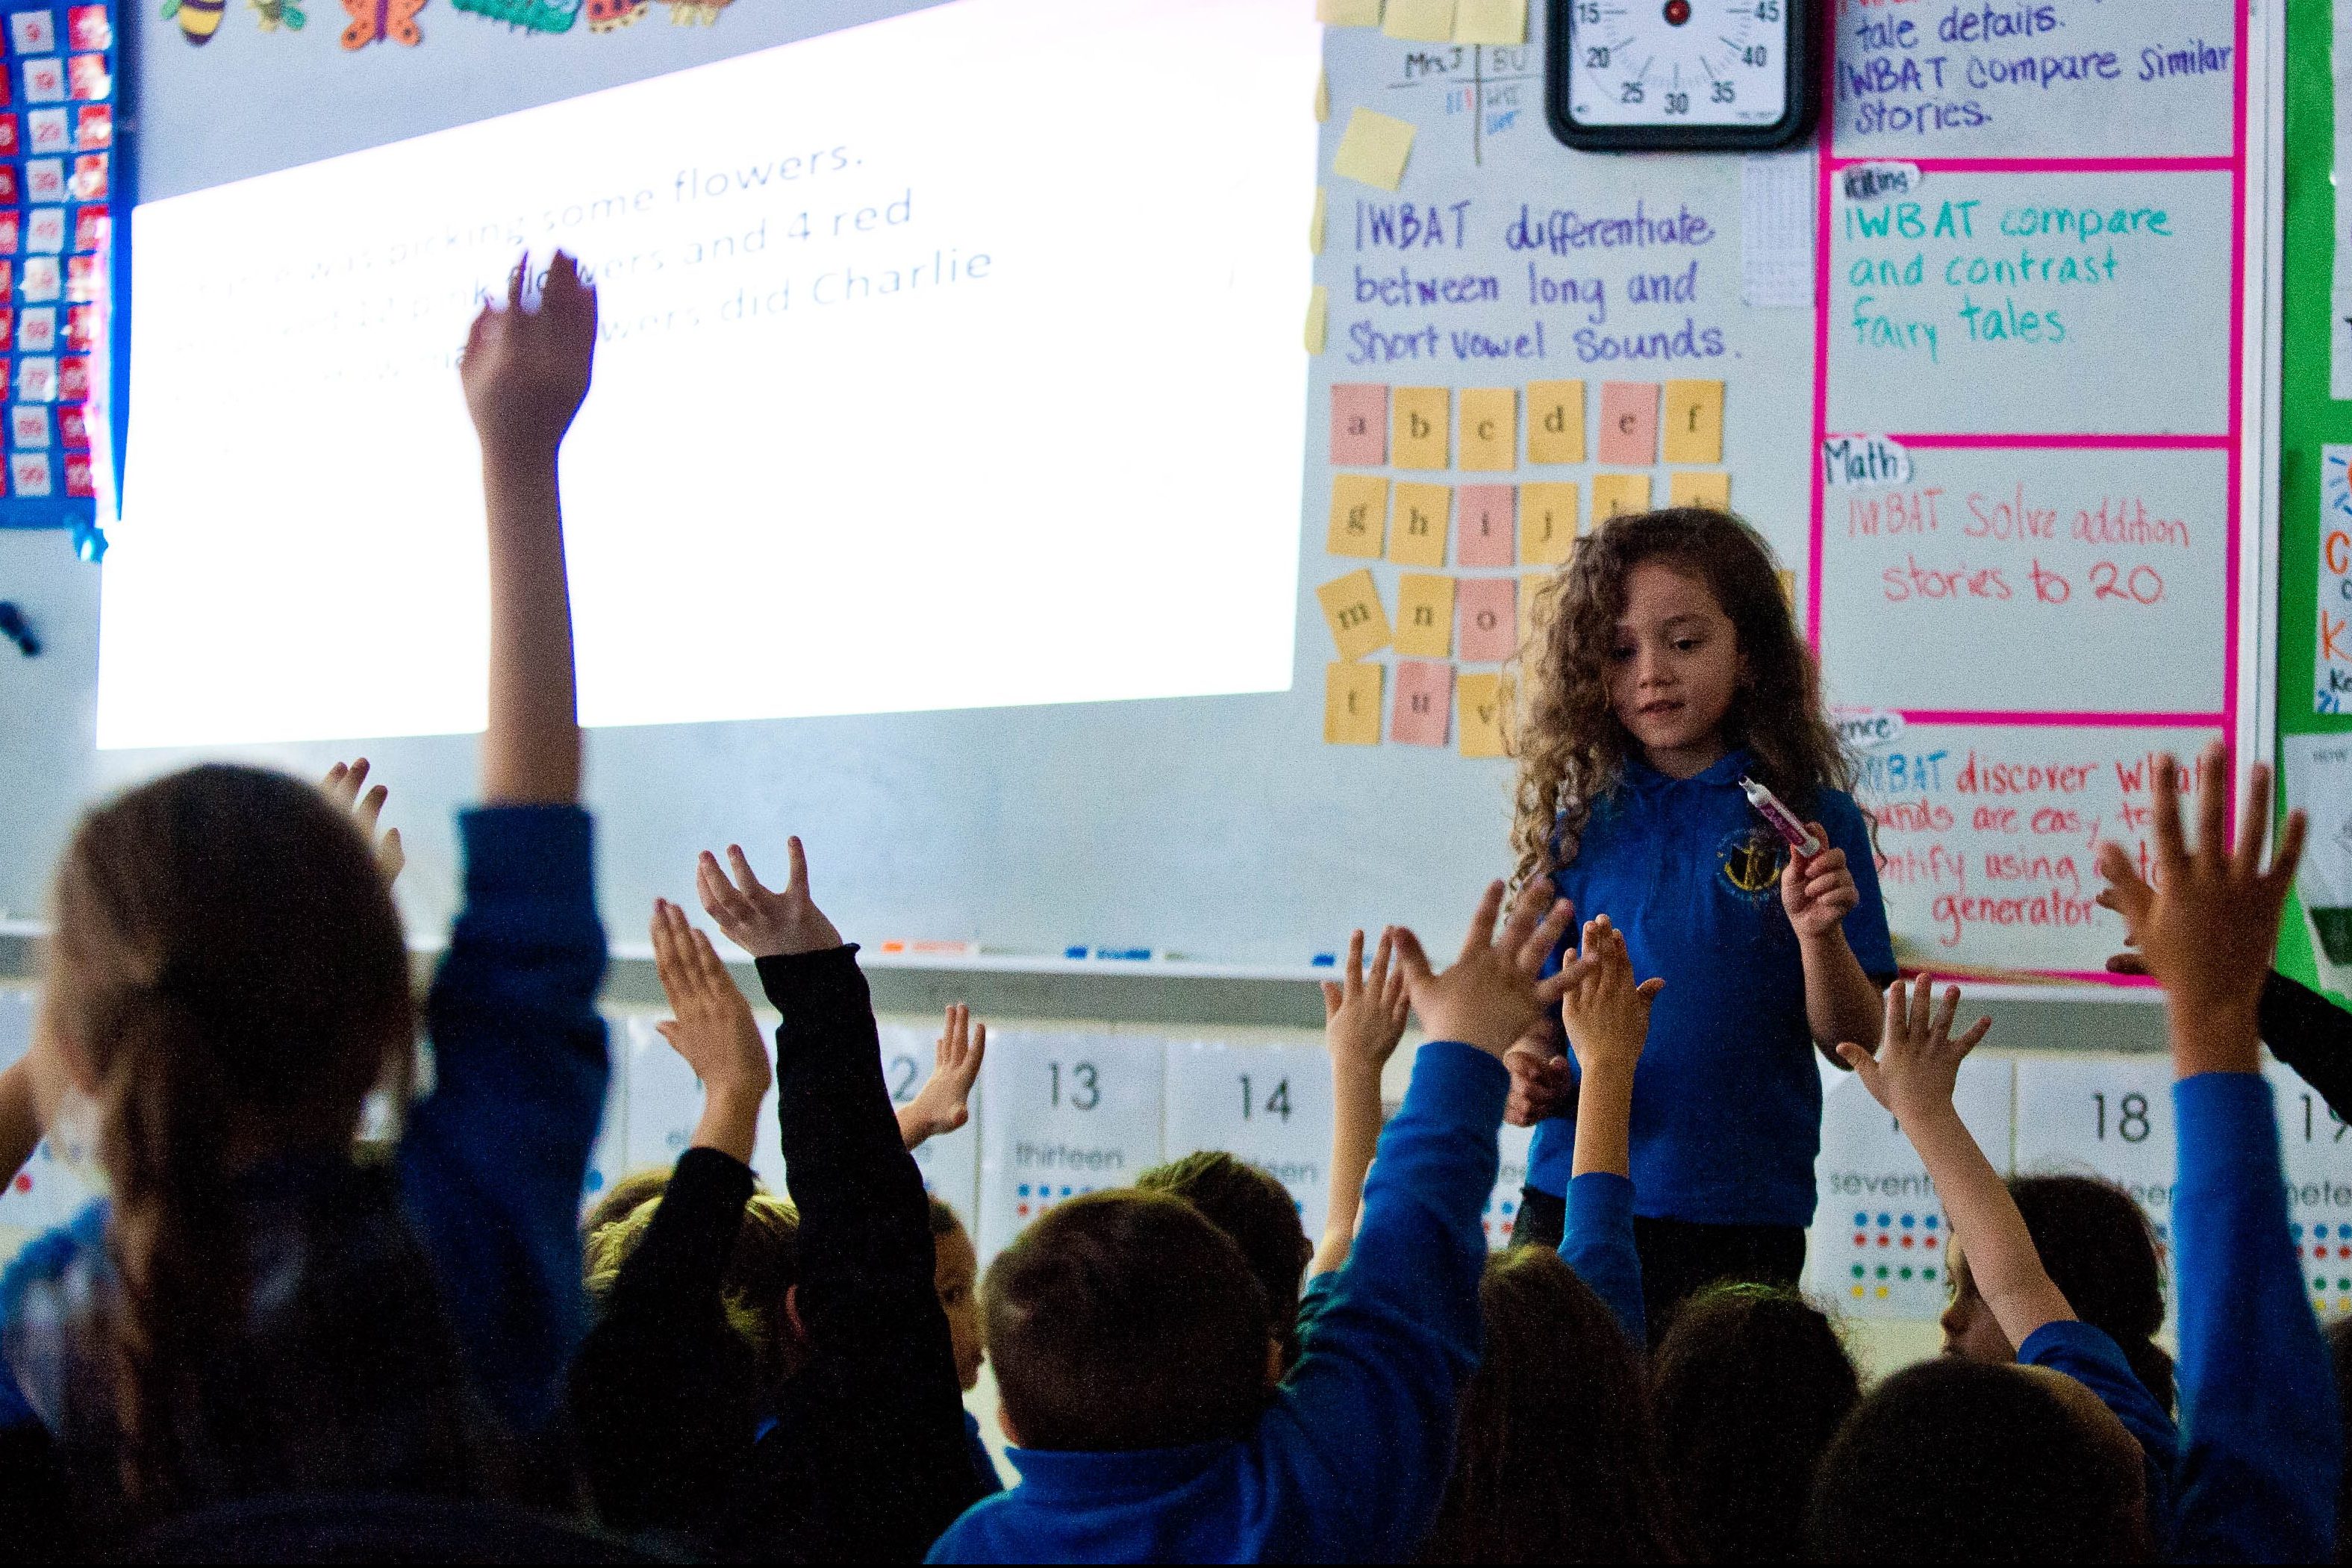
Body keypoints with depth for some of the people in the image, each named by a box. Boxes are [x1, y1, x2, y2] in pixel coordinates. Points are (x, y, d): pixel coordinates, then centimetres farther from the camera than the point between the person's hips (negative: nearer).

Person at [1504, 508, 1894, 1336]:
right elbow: (1541, 1008, 11)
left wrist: (1820, 932, -21)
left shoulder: (1812, 823, -2)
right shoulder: (1580, 824, 6)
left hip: (1741, 1221, -2)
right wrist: (1529, 1081, -9)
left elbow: (1852, 1041, -4)